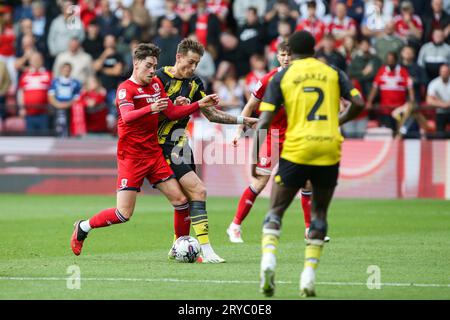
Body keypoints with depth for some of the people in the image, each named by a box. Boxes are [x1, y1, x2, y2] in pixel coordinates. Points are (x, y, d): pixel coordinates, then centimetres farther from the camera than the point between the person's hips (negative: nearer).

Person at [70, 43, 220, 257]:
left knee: (180, 200, -2)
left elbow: (172, 113, 19)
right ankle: (83, 228, 11)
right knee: (124, 213, -11)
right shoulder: (126, 89, -13)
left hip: (154, 154, 7)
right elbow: (126, 117, -31)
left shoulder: (156, 84, 11)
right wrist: (150, 108, -48)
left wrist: (200, 104, 11)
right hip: (131, 157, -7)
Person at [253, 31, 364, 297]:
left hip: (295, 150, -1)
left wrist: (255, 157, 2)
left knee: (276, 210, 9)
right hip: (329, 151, 1)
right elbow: (358, 103, 0)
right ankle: (309, 274, 3)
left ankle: (269, 258, -18)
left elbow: (264, 121, -2)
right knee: (319, 213, 16)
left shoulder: (282, 76, 6)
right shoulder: (334, 73, 10)